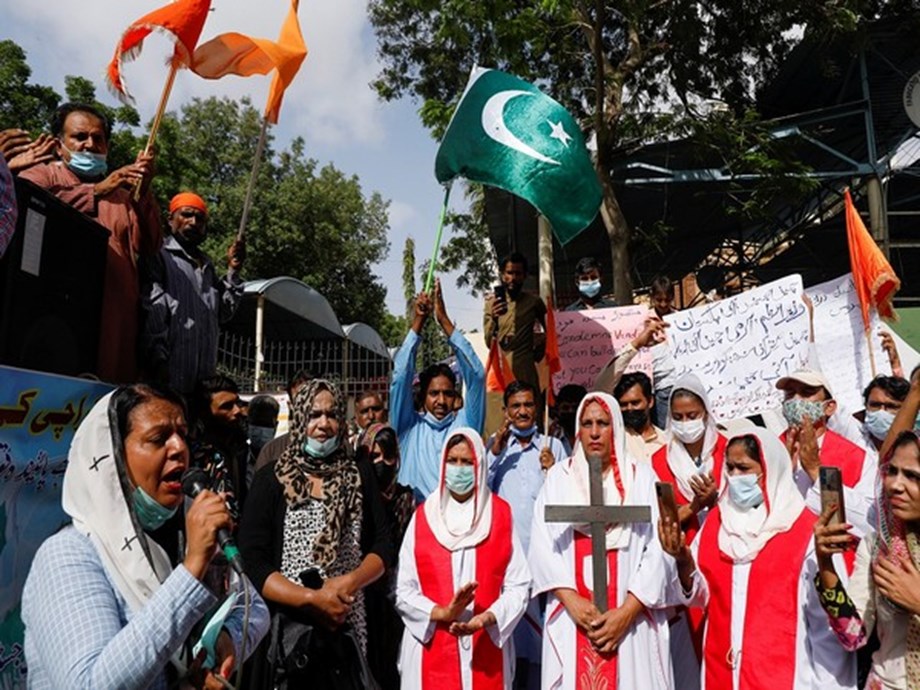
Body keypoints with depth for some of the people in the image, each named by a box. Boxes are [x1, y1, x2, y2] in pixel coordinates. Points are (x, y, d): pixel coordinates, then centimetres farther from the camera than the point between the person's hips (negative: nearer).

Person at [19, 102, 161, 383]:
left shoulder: (122, 192, 22)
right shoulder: (41, 175, 15)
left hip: (116, 318, 3)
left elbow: (149, 247, 8)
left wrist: (143, 191, -4)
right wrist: (96, 191, -14)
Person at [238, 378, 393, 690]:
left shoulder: (360, 476, 4)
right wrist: (313, 599, -17)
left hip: (348, 627, 2)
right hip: (287, 628, -2)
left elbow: (383, 545, 4)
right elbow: (253, 562, -10)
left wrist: (351, 582, -14)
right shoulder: (271, 478, -4)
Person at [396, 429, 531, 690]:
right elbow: (404, 591, 0)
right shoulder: (423, 516, 2)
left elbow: (518, 585, -2)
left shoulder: (501, 514, 2)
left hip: (487, 651, 0)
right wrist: (442, 613, -15)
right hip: (431, 651, 0)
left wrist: (487, 618, -16)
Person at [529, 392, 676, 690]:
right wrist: (570, 599, -12)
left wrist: (626, 612, -11)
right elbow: (542, 545, -1)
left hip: (632, 622, -1)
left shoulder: (641, 477, 2)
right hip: (572, 619, 1)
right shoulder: (558, 477, 6)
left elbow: (658, 550, -5)